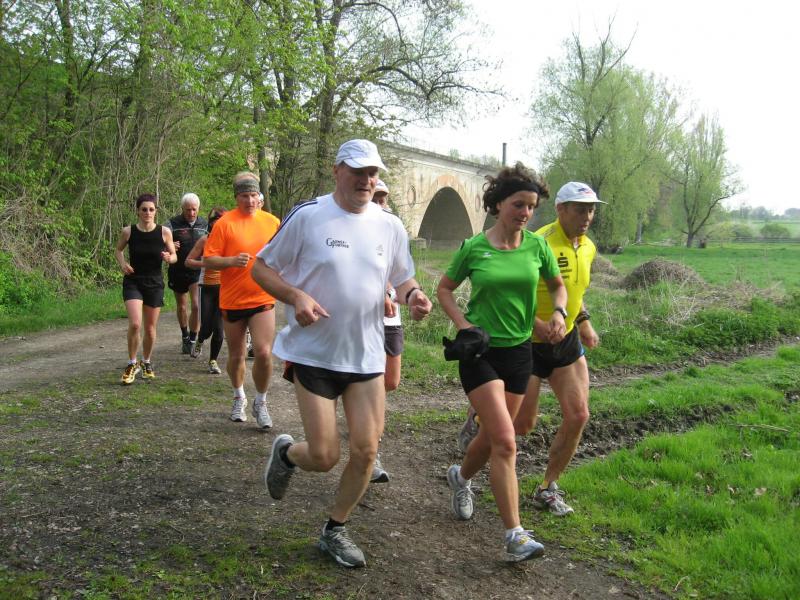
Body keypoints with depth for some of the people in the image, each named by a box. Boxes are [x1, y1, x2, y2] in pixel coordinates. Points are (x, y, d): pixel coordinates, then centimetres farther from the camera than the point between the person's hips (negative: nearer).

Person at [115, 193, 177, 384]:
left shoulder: (164, 232, -7)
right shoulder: (128, 231, -6)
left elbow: (174, 256, 4)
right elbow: (118, 250, 12)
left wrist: (169, 258, -19)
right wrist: (122, 263, -7)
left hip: (154, 283, 1)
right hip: (133, 282, -1)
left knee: (150, 328, 10)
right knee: (135, 324, -17)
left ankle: (146, 362, 34)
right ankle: (132, 364, 5)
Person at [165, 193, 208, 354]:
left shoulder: (204, 224, 4)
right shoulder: (173, 224, -7)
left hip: (197, 271, 0)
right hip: (178, 271, 0)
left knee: (197, 306, -13)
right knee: (181, 306, 15)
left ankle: (192, 340, 0)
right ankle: (185, 336, 37)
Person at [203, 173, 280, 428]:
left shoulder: (272, 222, 3)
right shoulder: (224, 223, -5)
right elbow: (208, 260, -7)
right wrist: (232, 260, -23)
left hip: (262, 299, 1)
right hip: (232, 300, 0)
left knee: (263, 352, -12)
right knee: (236, 355, 13)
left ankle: (261, 403, 9)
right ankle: (239, 398, 37)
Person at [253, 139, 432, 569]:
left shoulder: (390, 226, 5)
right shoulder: (307, 215, -8)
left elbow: (402, 278, 17)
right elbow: (261, 268, -2)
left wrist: (413, 295, -8)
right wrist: (296, 297, -21)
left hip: (366, 356, 4)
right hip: (313, 353, -4)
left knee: (365, 452, 2)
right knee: (324, 457, -4)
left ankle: (335, 531, 26)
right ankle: (286, 453, 33)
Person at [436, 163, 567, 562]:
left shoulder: (537, 246, -1)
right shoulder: (473, 248, -8)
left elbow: (557, 285, 14)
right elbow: (444, 289, 5)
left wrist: (558, 312, -6)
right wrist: (462, 324, -9)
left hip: (519, 350, 4)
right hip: (479, 351, -4)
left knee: (493, 435, 16)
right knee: (505, 442, -14)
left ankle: (461, 477, 48)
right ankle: (515, 536, -9)